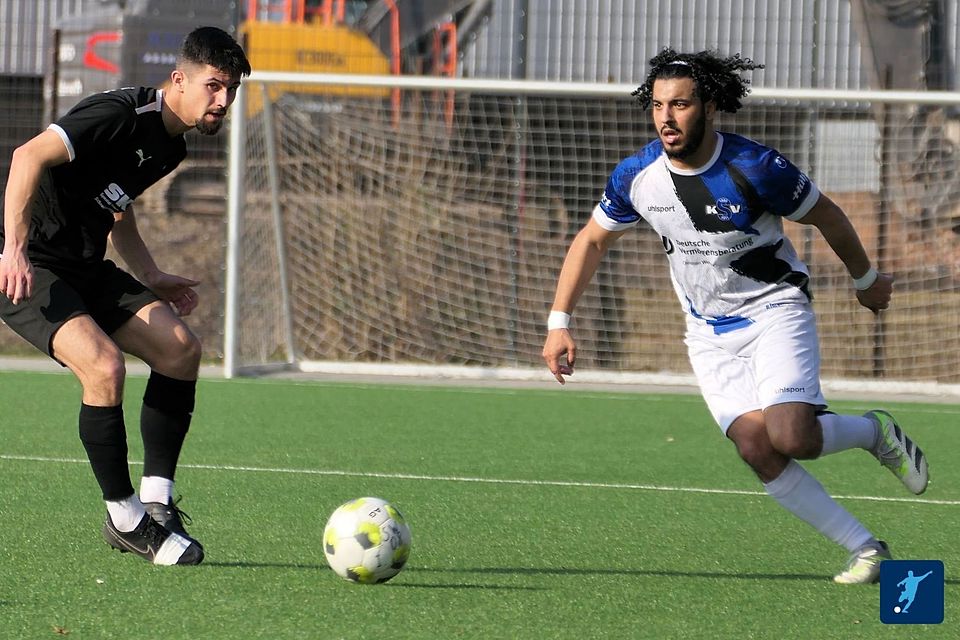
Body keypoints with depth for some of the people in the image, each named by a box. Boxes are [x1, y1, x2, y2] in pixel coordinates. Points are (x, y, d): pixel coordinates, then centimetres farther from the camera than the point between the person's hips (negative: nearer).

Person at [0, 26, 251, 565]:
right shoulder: (123, 114, -20)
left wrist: (151, 277, 15)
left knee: (182, 350, -1)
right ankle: (125, 518, -11)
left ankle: (156, 501, 5)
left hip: (86, 268, 10)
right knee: (105, 365, -26)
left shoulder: (172, 147, 10)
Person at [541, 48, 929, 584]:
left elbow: (827, 216, -3)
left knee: (791, 438, -25)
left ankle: (875, 431, 8)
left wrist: (867, 279, 11)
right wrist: (559, 322, 2)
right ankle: (867, 550, -6)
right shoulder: (637, 177, -8)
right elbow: (592, 240, 9)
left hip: (775, 309, -4)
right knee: (756, 448, -16)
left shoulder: (755, 168, -20)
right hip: (710, 334, 4)